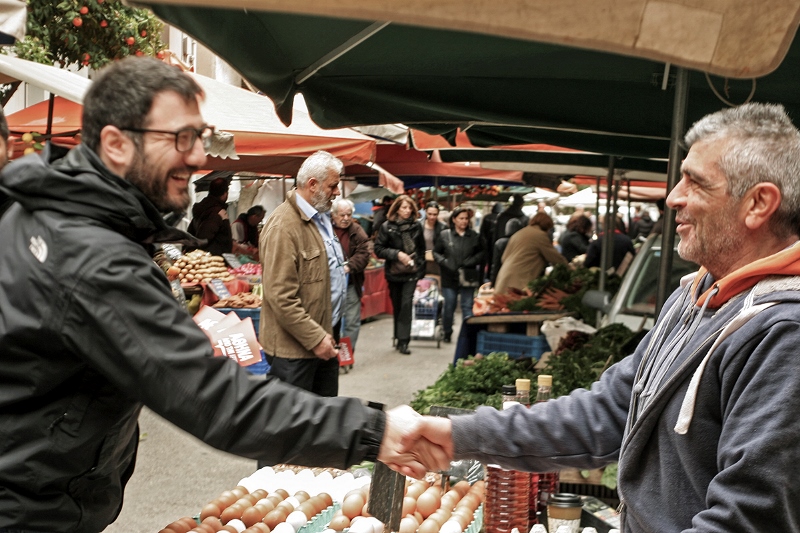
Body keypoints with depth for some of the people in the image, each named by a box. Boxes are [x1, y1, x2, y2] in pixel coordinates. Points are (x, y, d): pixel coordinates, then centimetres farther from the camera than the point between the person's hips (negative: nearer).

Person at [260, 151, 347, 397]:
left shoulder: (321, 217, 13)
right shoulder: (284, 225, -19)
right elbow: (282, 297, -23)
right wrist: (316, 338, -20)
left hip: (324, 337, 9)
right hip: (295, 349, -9)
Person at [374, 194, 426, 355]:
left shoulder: (416, 226, 2)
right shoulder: (387, 227, -5)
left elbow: (421, 249, 14)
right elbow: (378, 249, -6)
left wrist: (420, 265, 8)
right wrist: (397, 254, -16)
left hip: (412, 272, 0)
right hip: (394, 273, 0)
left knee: (406, 305, -11)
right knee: (397, 306, 10)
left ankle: (403, 341, -10)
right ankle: (400, 337, 25)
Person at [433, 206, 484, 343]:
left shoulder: (474, 236, 1)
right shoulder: (445, 235, 1)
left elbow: (481, 253, 8)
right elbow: (436, 253, 6)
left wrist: (472, 261, -8)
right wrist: (445, 263, -8)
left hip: (468, 279, 0)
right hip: (449, 278, 0)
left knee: (467, 306, 2)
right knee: (449, 307, 8)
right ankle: (447, 333, 24)